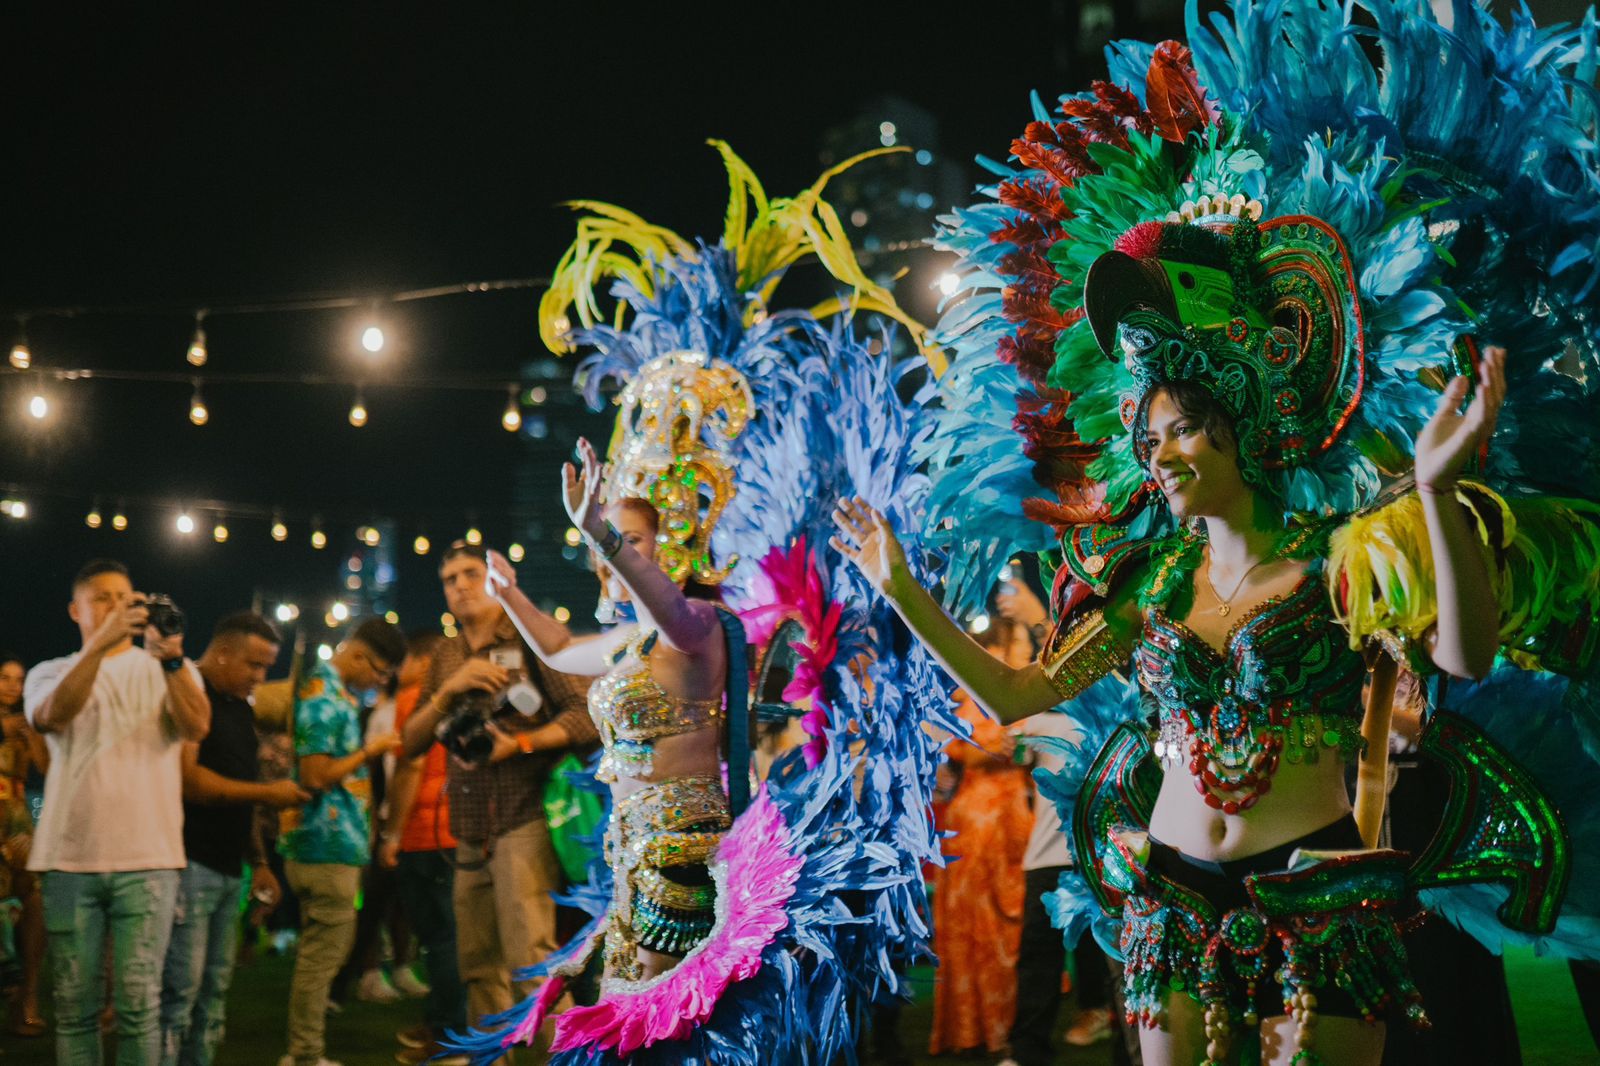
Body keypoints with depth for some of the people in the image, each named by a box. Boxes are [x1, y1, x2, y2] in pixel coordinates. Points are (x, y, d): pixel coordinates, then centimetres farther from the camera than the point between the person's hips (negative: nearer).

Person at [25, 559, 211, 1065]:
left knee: (139, 1001, -6)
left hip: (148, 858, -1)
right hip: (69, 858, 1)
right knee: (74, 1004, 4)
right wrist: (101, 643, -24)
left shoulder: (168, 670, 11)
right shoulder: (49, 674, 12)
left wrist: (172, 660, -24)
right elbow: (53, 717, -12)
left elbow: (197, 727, -8)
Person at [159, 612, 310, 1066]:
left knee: (214, 989, 9)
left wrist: (258, 861, 19)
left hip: (228, 869, 9)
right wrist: (267, 792, -13)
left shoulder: (240, 708, 19)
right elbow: (187, 779, -19)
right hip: (189, 862, -9)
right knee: (180, 988, -10)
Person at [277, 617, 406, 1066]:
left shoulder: (333, 688, 14)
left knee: (323, 949, 15)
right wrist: (371, 750, -13)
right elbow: (315, 777, -20)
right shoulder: (324, 699, -16)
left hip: (333, 843, 10)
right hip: (327, 845, -10)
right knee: (323, 952, -4)